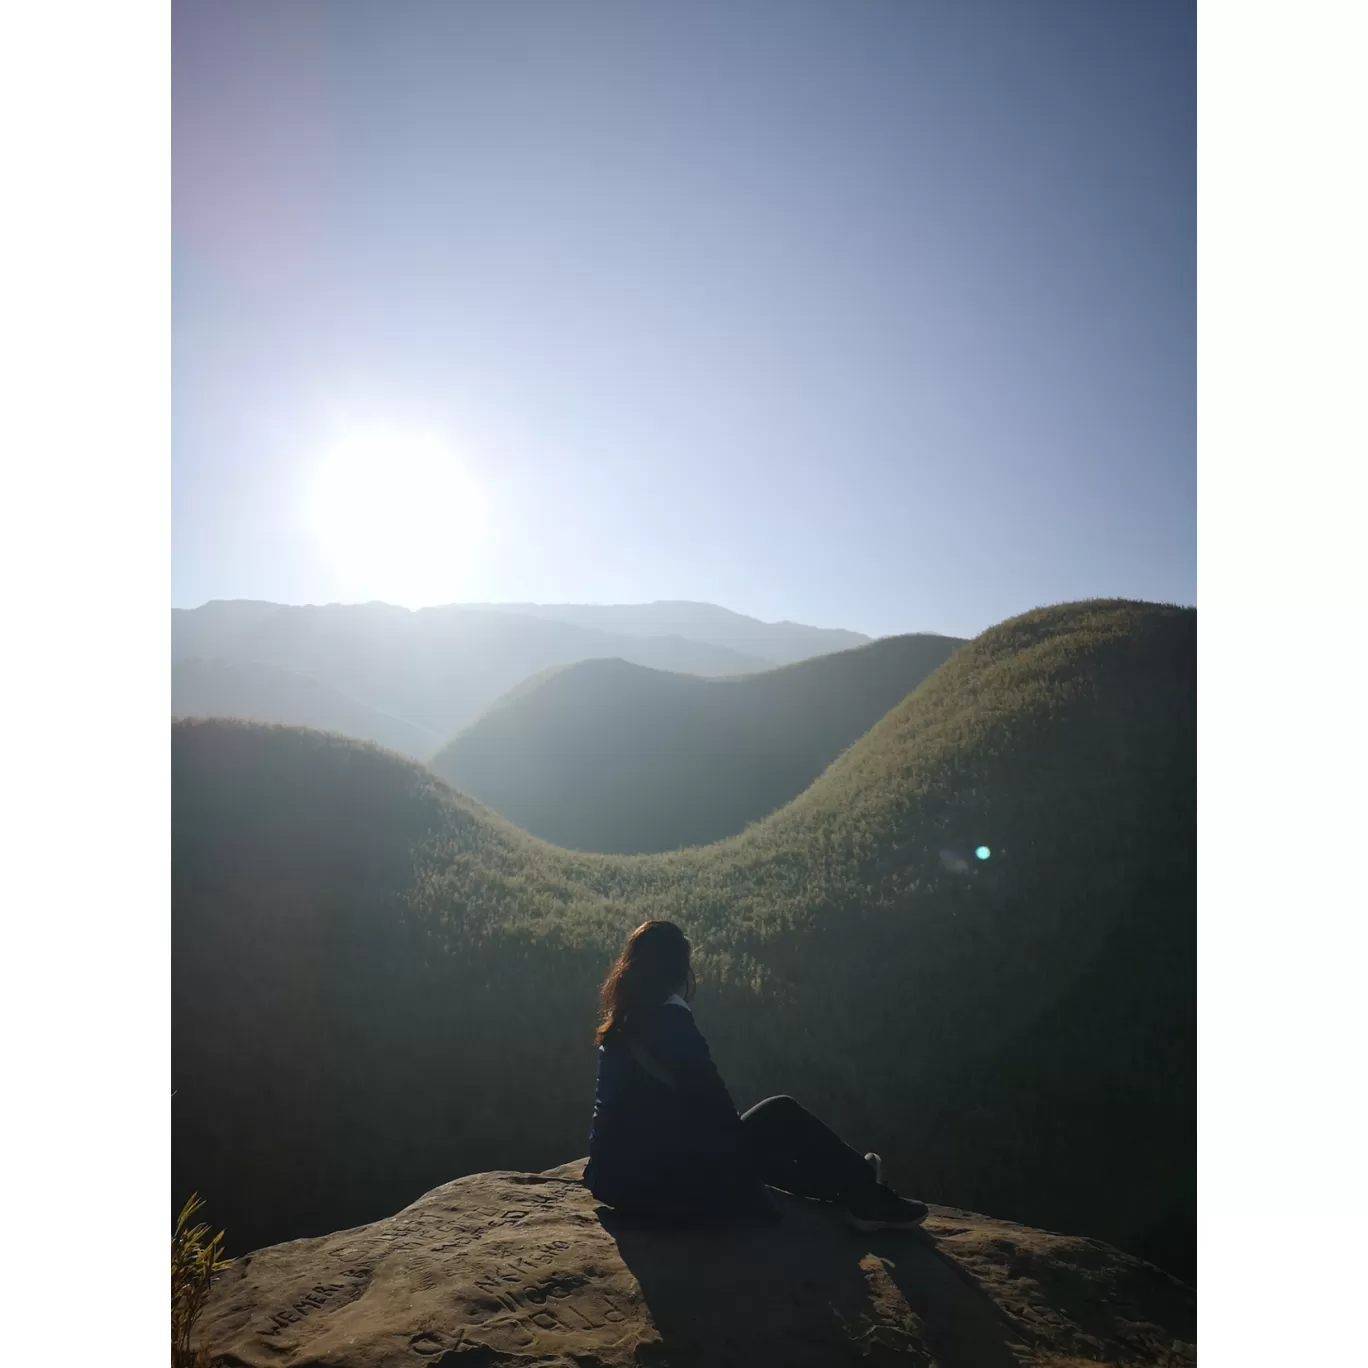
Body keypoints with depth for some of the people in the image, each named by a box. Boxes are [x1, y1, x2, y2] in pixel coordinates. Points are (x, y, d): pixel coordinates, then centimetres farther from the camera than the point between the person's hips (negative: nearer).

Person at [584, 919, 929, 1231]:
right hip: (666, 1184, -8)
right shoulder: (670, 1019, -18)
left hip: (620, 1176, 8)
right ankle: (870, 1199, 19)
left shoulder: (622, 1024, 7)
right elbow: (715, 1108, -15)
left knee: (748, 1137, 26)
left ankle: (854, 1185, 36)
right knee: (782, 1115, 4)